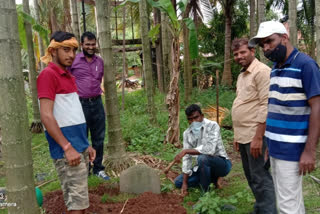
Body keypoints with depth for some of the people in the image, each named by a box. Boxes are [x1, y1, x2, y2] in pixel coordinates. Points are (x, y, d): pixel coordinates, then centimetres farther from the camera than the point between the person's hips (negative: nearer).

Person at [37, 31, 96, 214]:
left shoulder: (69, 76, 16)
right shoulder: (48, 75, -11)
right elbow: (46, 116, -19)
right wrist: (68, 148, -21)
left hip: (80, 147, 9)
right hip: (68, 150, -9)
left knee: (79, 199, 17)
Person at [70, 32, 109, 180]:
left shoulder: (100, 61, 9)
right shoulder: (73, 60, -5)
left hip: (97, 103, 4)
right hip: (80, 104, -4)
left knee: (99, 138, 10)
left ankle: (98, 168, 24)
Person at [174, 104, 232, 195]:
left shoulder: (212, 126, -20)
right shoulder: (187, 133, -3)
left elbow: (210, 150, -34)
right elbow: (187, 158, -4)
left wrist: (185, 151, -33)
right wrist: (185, 183, -9)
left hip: (222, 163, -6)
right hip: (205, 165, 7)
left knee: (202, 158, -37)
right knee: (178, 182, 0)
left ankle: (206, 193, -14)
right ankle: (212, 179, 11)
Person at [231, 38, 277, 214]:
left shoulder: (262, 71, -11)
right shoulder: (242, 75, 17)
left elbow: (266, 106, -19)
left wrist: (258, 137, -22)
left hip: (254, 135, -9)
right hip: (243, 135, 9)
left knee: (260, 179, -4)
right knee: (251, 177, 18)